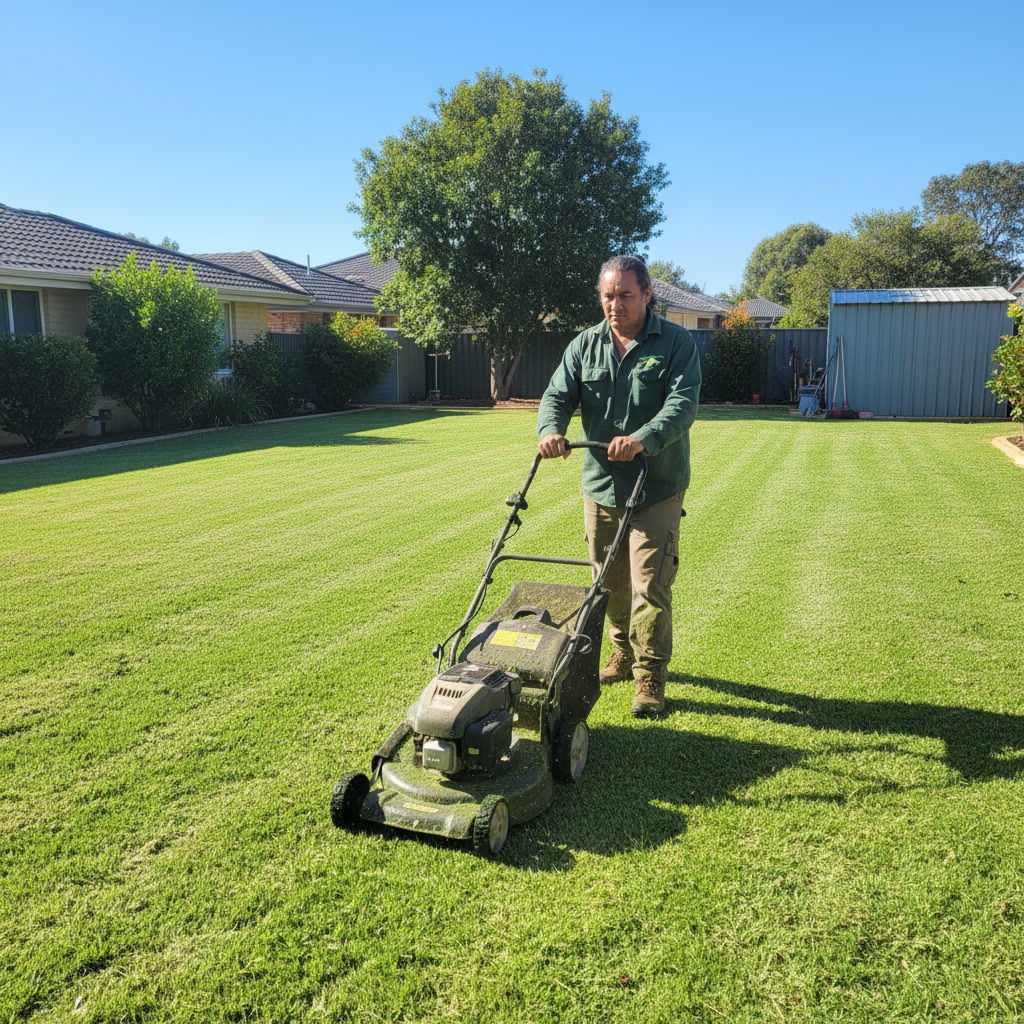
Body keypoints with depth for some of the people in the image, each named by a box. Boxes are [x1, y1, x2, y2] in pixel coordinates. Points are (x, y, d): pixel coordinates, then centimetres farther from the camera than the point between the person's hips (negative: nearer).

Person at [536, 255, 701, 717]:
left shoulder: (677, 343, -4)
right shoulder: (585, 345, 8)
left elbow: (683, 403, -16)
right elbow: (558, 395, 0)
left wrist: (643, 439, -34)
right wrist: (550, 429, -24)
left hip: (656, 491, -4)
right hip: (600, 486, 4)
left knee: (650, 585, -5)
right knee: (611, 583, 16)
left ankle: (650, 678, 7)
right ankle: (624, 655, 36)